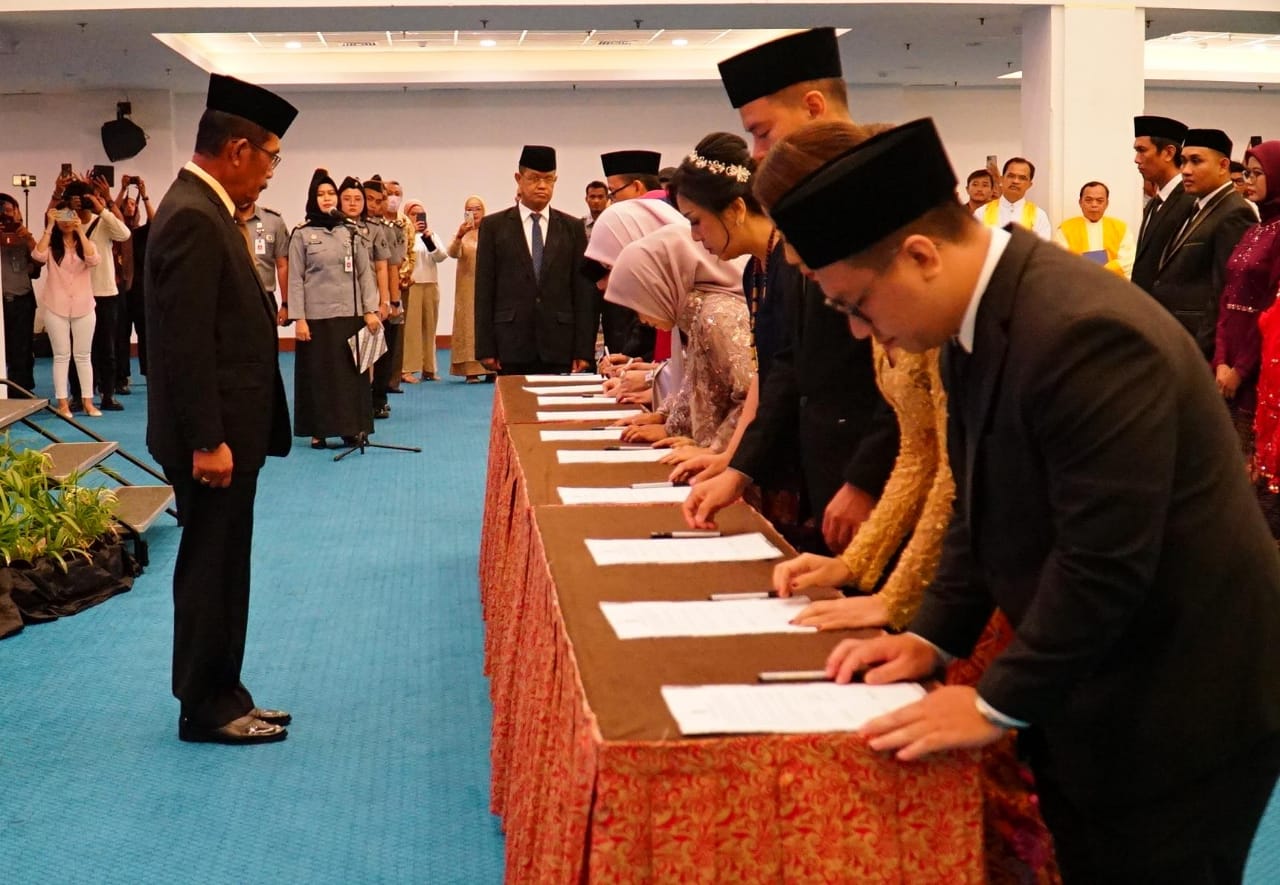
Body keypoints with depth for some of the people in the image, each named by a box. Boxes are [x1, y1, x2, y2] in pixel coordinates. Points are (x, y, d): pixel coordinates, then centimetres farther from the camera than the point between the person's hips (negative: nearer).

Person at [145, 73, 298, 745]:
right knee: (210, 570, 1)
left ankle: (219, 698, 26)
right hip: (213, 436, -10)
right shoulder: (193, 218, -19)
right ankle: (207, 709, 14)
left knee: (219, 568, 16)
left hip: (224, 429, 10)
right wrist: (207, 442, -22)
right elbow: (186, 343, -23)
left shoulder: (201, 208, 12)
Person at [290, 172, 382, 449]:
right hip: (317, 315, -2)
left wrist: (370, 310, -2)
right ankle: (319, 431, 9)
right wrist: (299, 318, -8)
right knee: (318, 373, 2)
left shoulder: (352, 233, 8)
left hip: (351, 314, 2)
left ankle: (352, 428, 12)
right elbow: (295, 279, -1)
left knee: (352, 371, 4)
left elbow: (366, 274, 8)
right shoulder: (302, 234, 2)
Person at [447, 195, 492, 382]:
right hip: (468, 288, -1)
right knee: (469, 325, -4)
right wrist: (459, 236, -33)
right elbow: (453, 253, -16)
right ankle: (471, 370, -6)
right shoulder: (462, 234, 3)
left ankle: (491, 368, 5)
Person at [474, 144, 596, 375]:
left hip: (559, 347, 1)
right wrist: (486, 348, -3)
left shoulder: (573, 228, 10)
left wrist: (584, 350, -1)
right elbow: (484, 291, 4)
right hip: (512, 346, -1)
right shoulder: (493, 226, 6)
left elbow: (584, 291, 6)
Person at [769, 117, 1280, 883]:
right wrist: (934, 635, 3)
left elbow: (1103, 562, -28)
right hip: (1085, 688, 8)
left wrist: (1000, 703, -19)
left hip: (1177, 708, -8)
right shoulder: (981, 313, 2)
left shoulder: (1085, 335, -28)